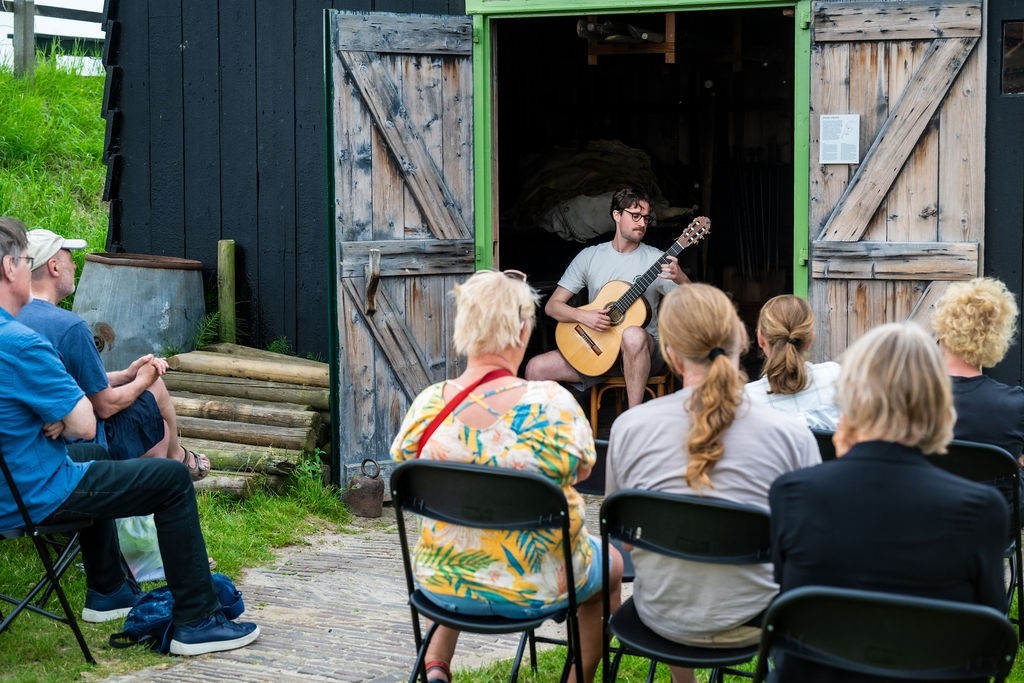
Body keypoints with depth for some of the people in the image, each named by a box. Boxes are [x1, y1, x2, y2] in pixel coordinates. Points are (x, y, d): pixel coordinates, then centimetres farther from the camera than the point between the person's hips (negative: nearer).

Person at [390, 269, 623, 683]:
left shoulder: (427, 405, -15)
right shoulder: (553, 404, -23)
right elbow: (582, 471, -5)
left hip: (442, 584, 3)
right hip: (534, 586, -2)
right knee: (611, 563, 30)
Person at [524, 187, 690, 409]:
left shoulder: (655, 259, 0)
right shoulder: (589, 257, 6)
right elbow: (552, 306, 4)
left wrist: (680, 279, -26)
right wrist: (584, 317, -16)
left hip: (644, 350, -3)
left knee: (633, 335, -39)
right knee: (536, 368, -17)